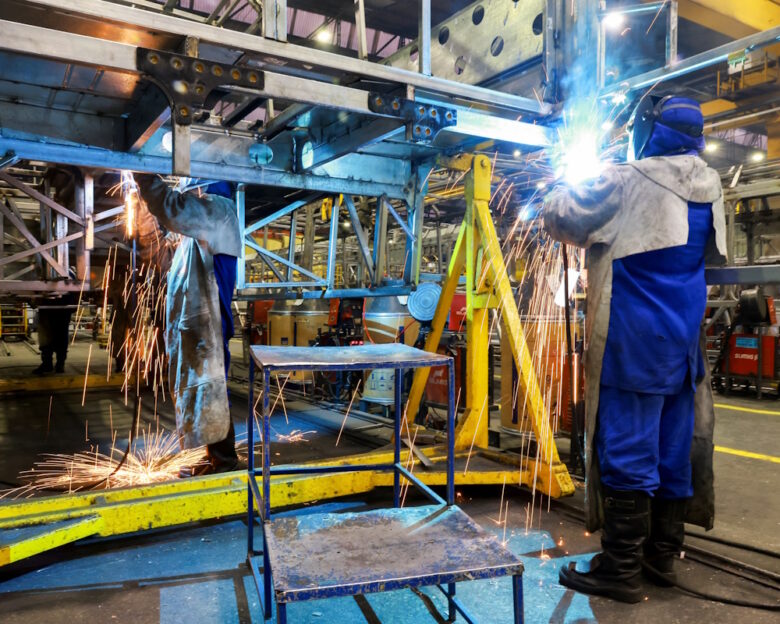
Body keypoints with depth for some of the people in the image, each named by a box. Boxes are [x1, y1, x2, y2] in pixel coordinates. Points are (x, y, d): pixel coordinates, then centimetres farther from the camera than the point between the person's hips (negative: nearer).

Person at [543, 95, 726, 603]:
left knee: (626, 453, -2)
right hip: (685, 342, 7)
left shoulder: (627, 182, -11)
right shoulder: (710, 187, 10)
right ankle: (662, 556, 25)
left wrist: (567, 189, 16)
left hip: (634, 342, -7)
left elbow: (560, 219, -6)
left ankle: (622, 570, 6)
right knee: (673, 450, 12)